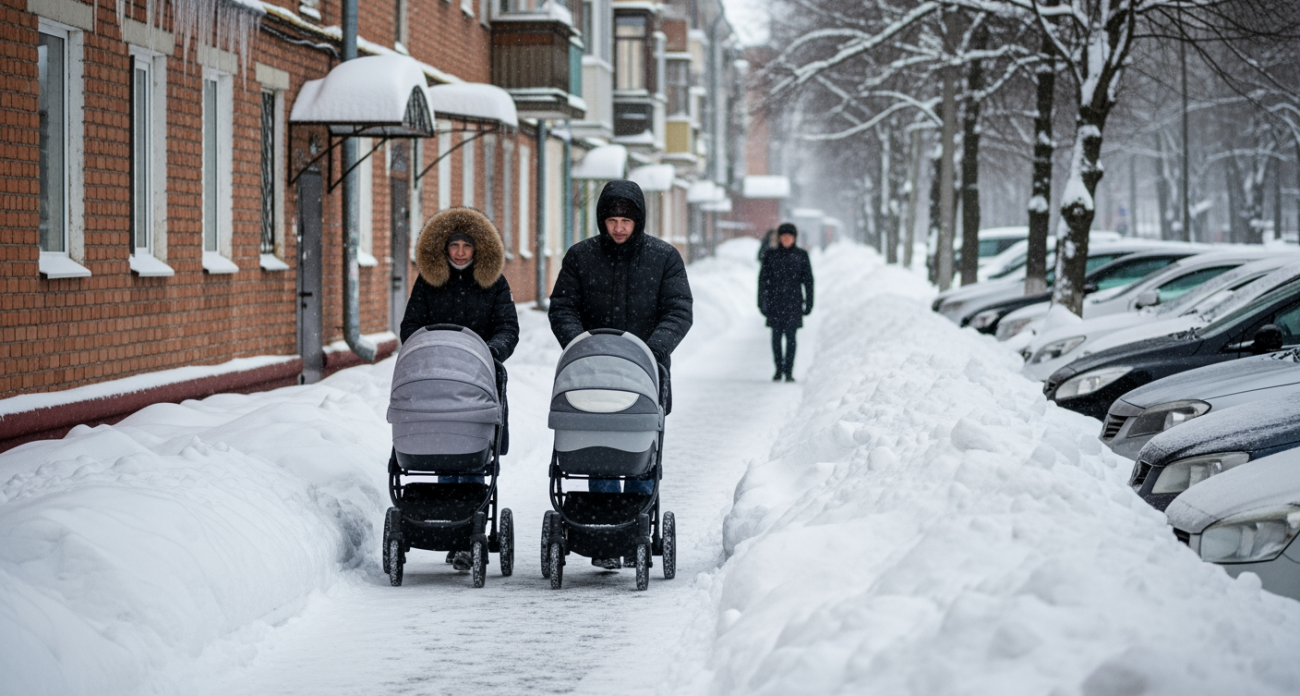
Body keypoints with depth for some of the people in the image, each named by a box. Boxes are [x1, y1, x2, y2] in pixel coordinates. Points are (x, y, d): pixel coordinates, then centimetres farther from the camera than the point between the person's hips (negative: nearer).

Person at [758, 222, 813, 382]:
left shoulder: (801, 255, 4)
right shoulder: (771, 255, 5)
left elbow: (808, 280, 7)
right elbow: (763, 279, 5)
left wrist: (809, 303, 3)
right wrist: (762, 302, 0)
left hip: (793, 302, -1)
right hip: (775, 301, 1)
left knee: (790, 336, -5)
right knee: (776, 336, 0)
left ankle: (789, 371, -1)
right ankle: (778, 369, 10)